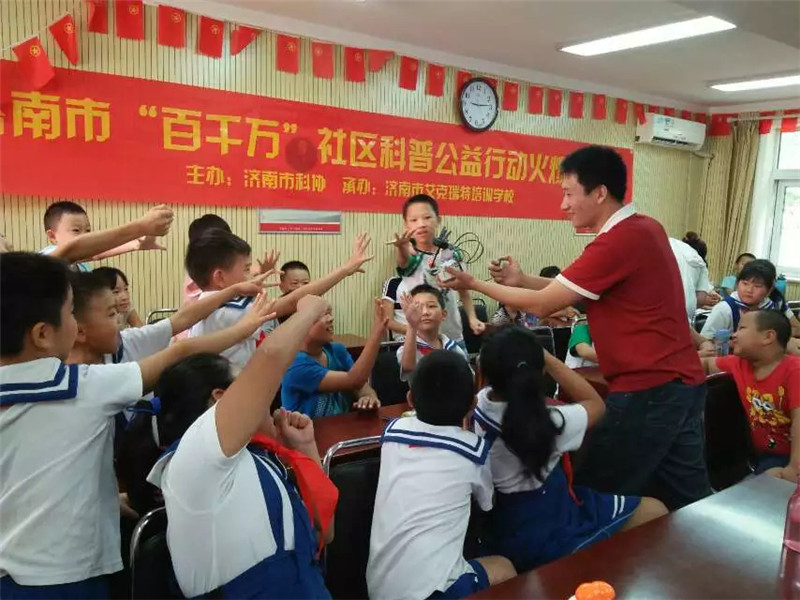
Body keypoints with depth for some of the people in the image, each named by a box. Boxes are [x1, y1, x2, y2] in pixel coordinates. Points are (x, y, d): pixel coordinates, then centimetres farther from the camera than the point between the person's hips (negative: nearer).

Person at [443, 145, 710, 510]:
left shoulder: (618, 241, -20)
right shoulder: (644, 228, 9)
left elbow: (542, 305, -14)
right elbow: (575, 291, 14)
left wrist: (475, 284, -4)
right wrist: (521, 280, 6)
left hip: (649, 389, -10)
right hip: (681, 382, 10)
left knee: (598, 495, 3)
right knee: (690, 497, 18)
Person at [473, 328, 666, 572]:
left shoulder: (477, 406, -16)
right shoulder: (548, 422, -32)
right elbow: (596, 404, -10)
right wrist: (546, 357, -14)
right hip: (546, 538, -7)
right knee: (654, 510, 9)